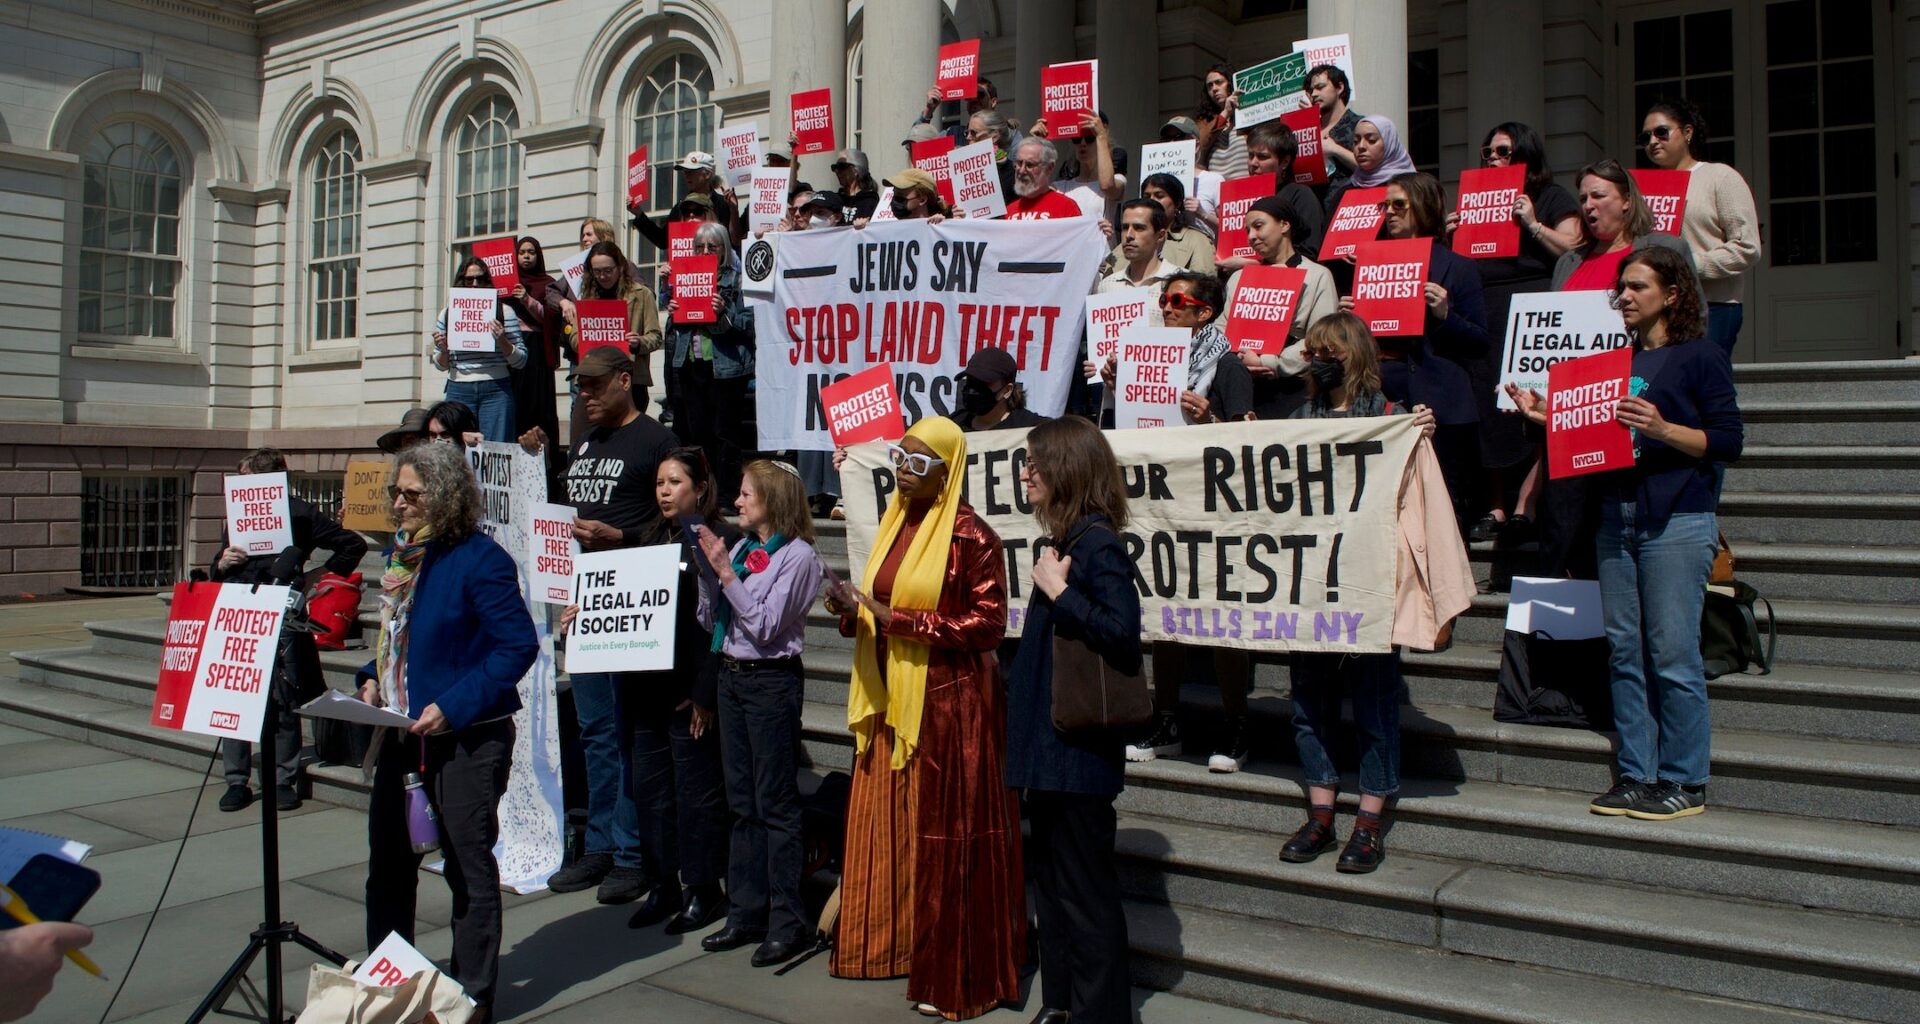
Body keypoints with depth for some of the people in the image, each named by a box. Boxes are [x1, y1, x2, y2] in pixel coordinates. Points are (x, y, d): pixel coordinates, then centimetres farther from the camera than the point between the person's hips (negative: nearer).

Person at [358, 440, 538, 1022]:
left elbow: (519, 644, -20)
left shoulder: (480, 560, -16)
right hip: (401, 732, 8)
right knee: (388, 860, 18)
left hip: (466, 738, -8)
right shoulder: (399, 552, 9)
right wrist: (373, 679, 2)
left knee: (468, 866, 4)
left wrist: (453, 707, -23)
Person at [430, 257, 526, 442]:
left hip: (496, 391, -2)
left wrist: (502, 341, -12)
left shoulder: (504, 311, 5)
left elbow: (521, 361, 4)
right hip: (458, 391, 2)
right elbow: (440, 365, 17)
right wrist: (442, 349, -3)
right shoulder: (447, 313, 11)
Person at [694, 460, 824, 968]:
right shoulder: (740, 548, 10)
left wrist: (726, 573, -16)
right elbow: (711, 619, 11)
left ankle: (787, 921, 6)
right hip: (731, 677, 8)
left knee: (776, 803, -2)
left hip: (770, 681, -7)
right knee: (742, 802, 13)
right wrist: (707, 570, -2)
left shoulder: (797, 555, -9)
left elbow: (766, 625, -17)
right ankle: (747, 911, 22)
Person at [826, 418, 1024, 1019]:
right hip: (890, 700, 7)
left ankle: (954, 975, 13)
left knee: (943, 837, 0)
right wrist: (854, 612, -2)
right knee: (888, 825, 13)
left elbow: (987, 626, -15)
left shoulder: (972, 537, -11)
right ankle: (893, 942, 30)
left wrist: (897, 620, -19)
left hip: (947, 702, -7)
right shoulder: (895, 526, 12)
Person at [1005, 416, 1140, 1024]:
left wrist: (1057, 590, -22)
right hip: (1051, 745, 10)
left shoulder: (1097, 543, -17)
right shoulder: (1068, 538, 10)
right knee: (1053, 881, 18)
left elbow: (1123, 634, -28)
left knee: (1086, 893, 2)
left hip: (1077, 750, -10)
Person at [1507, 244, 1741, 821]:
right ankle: (1635, 775, 12)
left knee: (1672, 654, -5)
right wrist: (1549, 417, 7)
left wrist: (1662, 429, -20)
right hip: (1616, 518, 6)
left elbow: (1729, 441, -7)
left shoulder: (1700, 357, 0)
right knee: (1624, 651, 6)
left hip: (1676, 522, -6)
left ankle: (1685, 783, 5)